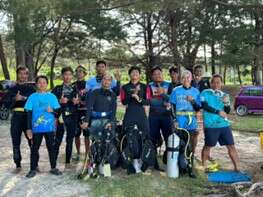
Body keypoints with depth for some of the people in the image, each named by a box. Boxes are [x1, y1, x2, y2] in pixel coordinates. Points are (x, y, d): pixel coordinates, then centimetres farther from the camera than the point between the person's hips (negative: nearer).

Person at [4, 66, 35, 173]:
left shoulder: (31, 88, 7)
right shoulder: (12, 89, 9)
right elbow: (6, 103, 1)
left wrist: (25, 98, -13)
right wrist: (15, 99, -15)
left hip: (29, 116, -1)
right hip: (16, 117, 2)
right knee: (16, 142, 4)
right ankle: (18, 165, 16)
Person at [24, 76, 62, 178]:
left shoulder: (52, 96, 4)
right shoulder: (32, 97, 1)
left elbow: (58, 111, 7)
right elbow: (29, 113, 1)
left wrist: (52, 111, -16)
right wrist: (29, 128, -3)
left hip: (50, 127, 1)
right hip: (36, 128, 0)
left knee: (51, 148, 8)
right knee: (34, 149, 5)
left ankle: (53, 168, 20)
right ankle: (33, 169, 16)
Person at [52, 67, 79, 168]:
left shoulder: (75, 89, 11)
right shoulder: (57, 89, 5)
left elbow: (80, 102, 11)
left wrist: (77, 102, -10)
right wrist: (60, 101, -16)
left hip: (72, 118, 2)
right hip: (61, 117, -2)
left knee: (70, 141, 7)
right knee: (57, 141, -5)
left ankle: (68, 162, 16)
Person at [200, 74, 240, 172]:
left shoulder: (224, 95, 12)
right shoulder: (205, 93, 0)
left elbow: (228, 111, 7)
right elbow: (204, 106, -13)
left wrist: (226, 103, -12)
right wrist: (218, 112, -14)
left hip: (224, 124, 4)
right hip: (210, 125, -4)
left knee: (231, 146, 5)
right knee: (208, 146, 8)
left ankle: (237, 168, 14)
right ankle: (203, 166, 25)